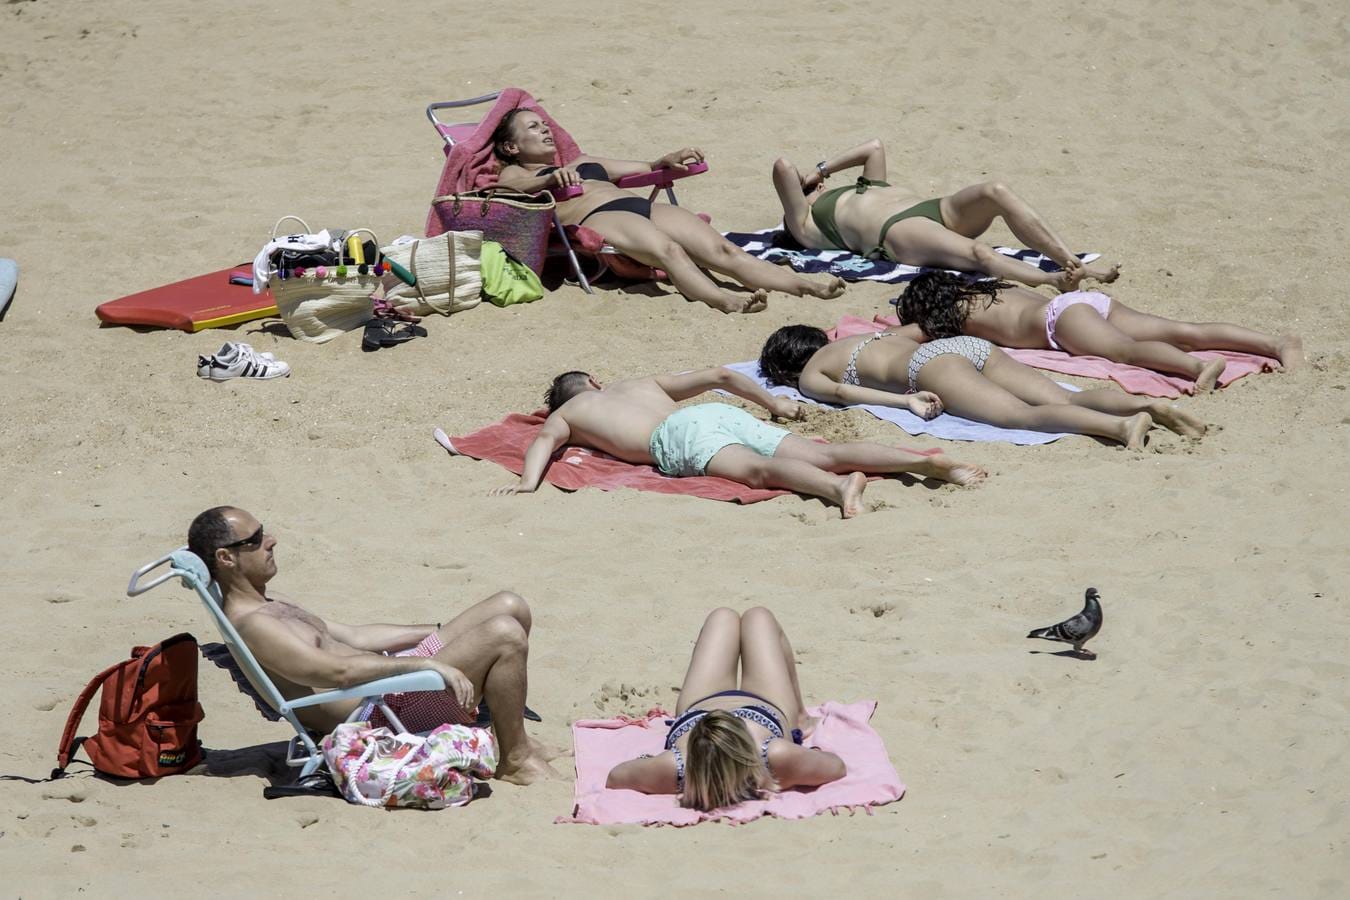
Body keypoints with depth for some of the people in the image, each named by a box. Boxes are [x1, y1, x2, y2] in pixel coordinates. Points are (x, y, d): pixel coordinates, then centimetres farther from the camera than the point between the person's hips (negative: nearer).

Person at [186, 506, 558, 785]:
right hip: (384, 709, -11)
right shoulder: (251, 626, -18)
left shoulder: (269, 606, 17)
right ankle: (516, 759, -7)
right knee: (504, 636, -22)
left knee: (510, 607, 7)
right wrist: (427, 663, -27)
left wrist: (442, 633, 19)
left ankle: (508, 729, 14)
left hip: (389, 676, 11)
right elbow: (338, 671, -27)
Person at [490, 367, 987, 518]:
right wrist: (773, 403, 48)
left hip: (681, 436, -6)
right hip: (724, 414, 6)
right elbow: (718, 375, 38)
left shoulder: (564, 415, 28)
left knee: (759, 469, -33)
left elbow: (545, 439, 5)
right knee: (823, 454, -12)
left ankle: (840, 485, -63)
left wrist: (528, 481, -10)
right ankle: (929, 462, -31)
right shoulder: (641, 384, 42)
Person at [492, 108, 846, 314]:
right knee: (668, 249, -38)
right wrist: (551, 179, -27)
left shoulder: (582, 163, 40)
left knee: (723, 250, -18)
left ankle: (810, 286, -38)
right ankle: (726, 301, -64)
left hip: (642, 207, 7)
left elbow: (643, 168, 38)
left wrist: (668, 161, 15)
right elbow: (511, 188, -6)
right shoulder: (514, 173, 19)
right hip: (597, 218, -7)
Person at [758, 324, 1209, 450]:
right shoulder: (868, 337, 39)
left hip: (934, 363, -7)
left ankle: (1122, 425, -52)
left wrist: (905, 400, -11)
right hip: (975, 345, 7)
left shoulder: (809, 376, 19)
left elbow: (838, 391, -4)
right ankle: (1150, 405, -34)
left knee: (1024, 416, -28)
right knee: (1066, 400, -10)